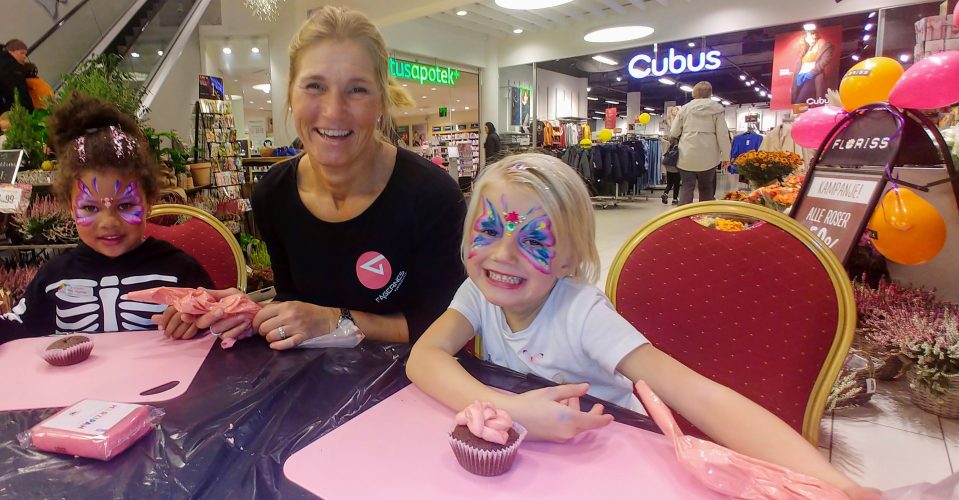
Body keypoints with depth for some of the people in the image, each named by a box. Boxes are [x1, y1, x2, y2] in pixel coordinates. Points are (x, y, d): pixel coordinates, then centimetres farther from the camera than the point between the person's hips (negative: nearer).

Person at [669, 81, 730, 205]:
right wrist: (725, 155, 2)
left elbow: (673, 133, 7)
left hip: (687, 155, 1)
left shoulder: (685, 108, 7)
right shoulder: (717, 108, 3)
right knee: (706, 188, 10)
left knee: (686, 187, 2)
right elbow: (722, 133, -2)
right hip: (708, 156, 0)